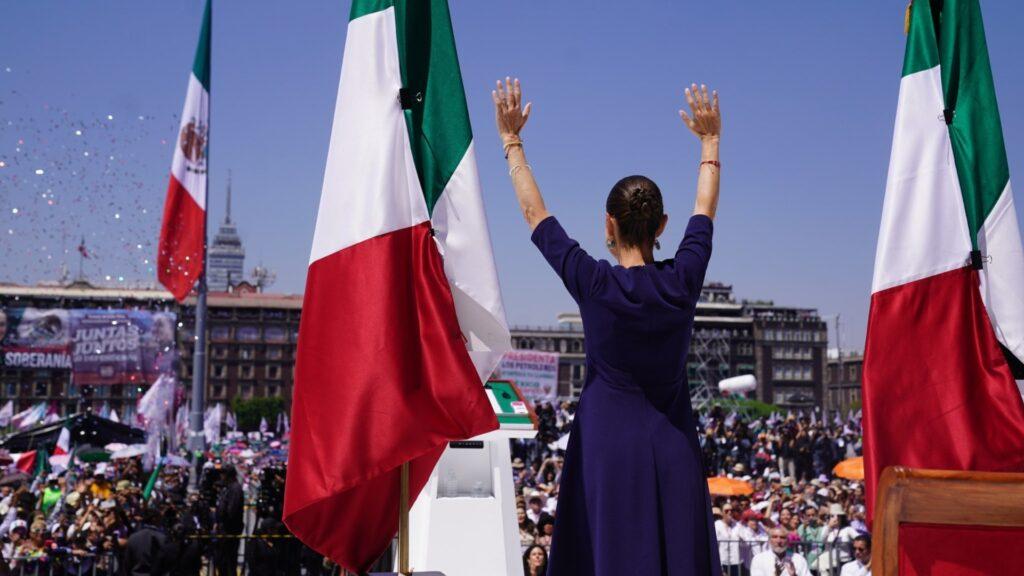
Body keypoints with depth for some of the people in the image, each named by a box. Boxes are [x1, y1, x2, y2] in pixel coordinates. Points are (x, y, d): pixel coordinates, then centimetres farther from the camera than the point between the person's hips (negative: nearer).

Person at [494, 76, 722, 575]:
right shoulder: (683, 282, -3)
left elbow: (534, 212, 0)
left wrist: (511, 141, 10)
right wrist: (709, 140, 28)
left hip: (609, 450, -3)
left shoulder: (594, 285, -11)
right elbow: (705, 210, 15)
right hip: (673, 453, 3)